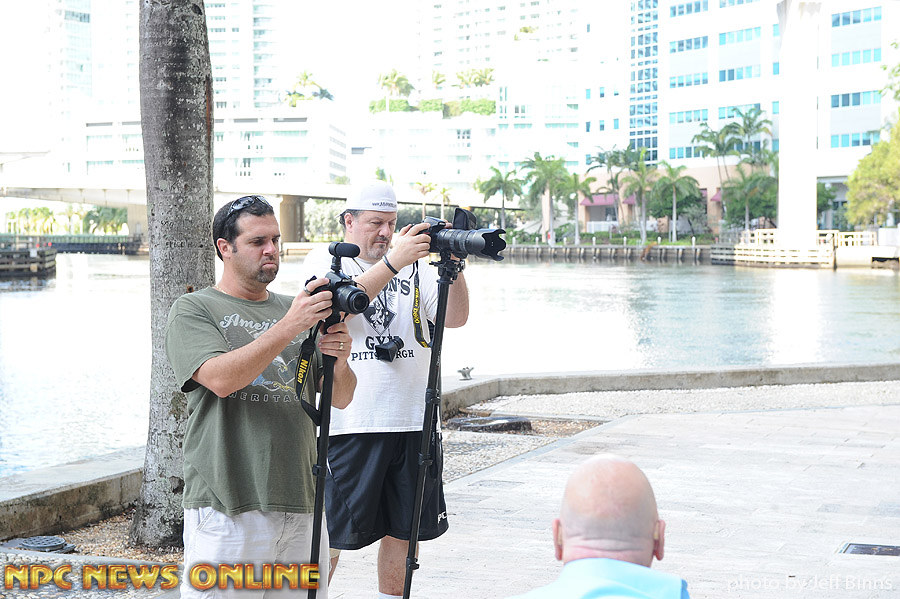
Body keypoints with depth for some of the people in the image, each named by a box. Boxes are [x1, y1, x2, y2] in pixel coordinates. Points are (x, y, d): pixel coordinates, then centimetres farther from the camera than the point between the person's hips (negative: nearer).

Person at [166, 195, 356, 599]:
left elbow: (340, 399, 12)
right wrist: (289, 328, -21)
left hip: (302, 506, 5)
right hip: (227, 509, -5)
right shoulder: (192, 311, 2)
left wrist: (340, 361, -10)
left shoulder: (297, 310, 16)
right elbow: (221, 379, -16)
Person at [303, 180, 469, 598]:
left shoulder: (415, 265, 12)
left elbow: (455, 317, 2)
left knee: (406, 529, 11)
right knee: (330, 533, 1)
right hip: (349, 423, -4)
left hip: (413, 422, 4)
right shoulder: (324, 261, 3)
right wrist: (392, 262, -25)